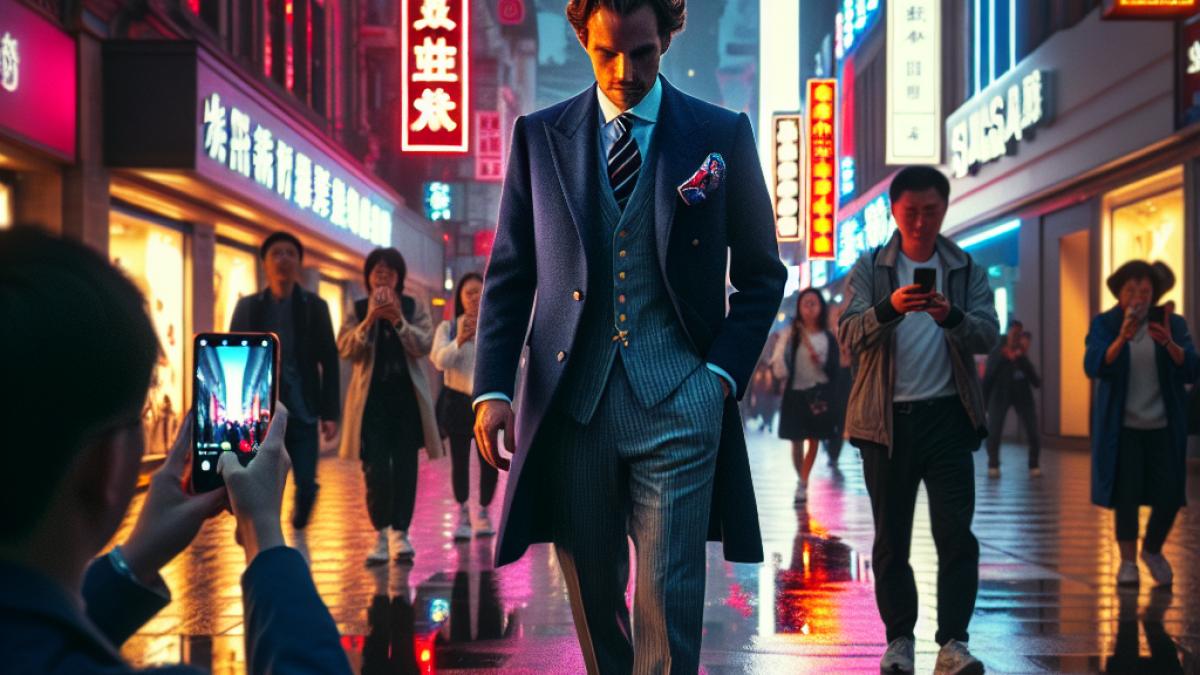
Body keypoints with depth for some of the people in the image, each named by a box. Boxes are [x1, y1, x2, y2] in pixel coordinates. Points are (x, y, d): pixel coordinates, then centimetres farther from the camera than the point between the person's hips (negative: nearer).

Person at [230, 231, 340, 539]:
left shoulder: (315, 306, 4)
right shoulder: (248, 307, 5)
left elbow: (329, 362, 3)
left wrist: (330, 413, -3)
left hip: (302, 411, 0)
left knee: (306, 485, -1)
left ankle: (298, 532, 28)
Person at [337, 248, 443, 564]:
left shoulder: (414, 308, 5)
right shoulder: (358, 310, 5)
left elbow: (424, 346, -8)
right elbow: (345, 349, -8)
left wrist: (398, 320, -21)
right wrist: (370, 320, -21)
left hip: (407, 396, 1)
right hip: (371, 397, 0)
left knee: (404, 467, 1)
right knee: (375, 469, -4)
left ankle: (400, 531, 7)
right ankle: (381, 533, 4)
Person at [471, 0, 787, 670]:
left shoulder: (723, 135, 4)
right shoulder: (539, 135, 8)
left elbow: (762, 275, 9)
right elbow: (509, 275, 8)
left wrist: (721, 374, -3)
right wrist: (493, 387, -3)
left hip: (677, 405, -2)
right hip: (570, 402, 2)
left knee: (668, 606, -4)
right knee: (593, 599, 11)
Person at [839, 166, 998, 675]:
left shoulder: (968, 271, 8)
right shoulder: (869, 269, 5)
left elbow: (989, 336, -4)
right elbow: (850, 334, -8)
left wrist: (951, 317, -25)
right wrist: (889, 308, -28)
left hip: (947, 417, 0)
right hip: (887, 419, 0)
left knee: (956, 533, -7)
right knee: (891, 538, 5)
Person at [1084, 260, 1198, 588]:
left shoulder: (1173, 324, 2)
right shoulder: (1105, 324, -1)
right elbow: (1093, 366, -16)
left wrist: (1169, 343, -28)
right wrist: (1122, 338, -32)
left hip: (1164, 426, 1)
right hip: (1123, 426, -1)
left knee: (1170, 495, 0)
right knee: (1126, 495, -3)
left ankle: (1153, 551, 26)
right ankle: (1127, 561, 15)